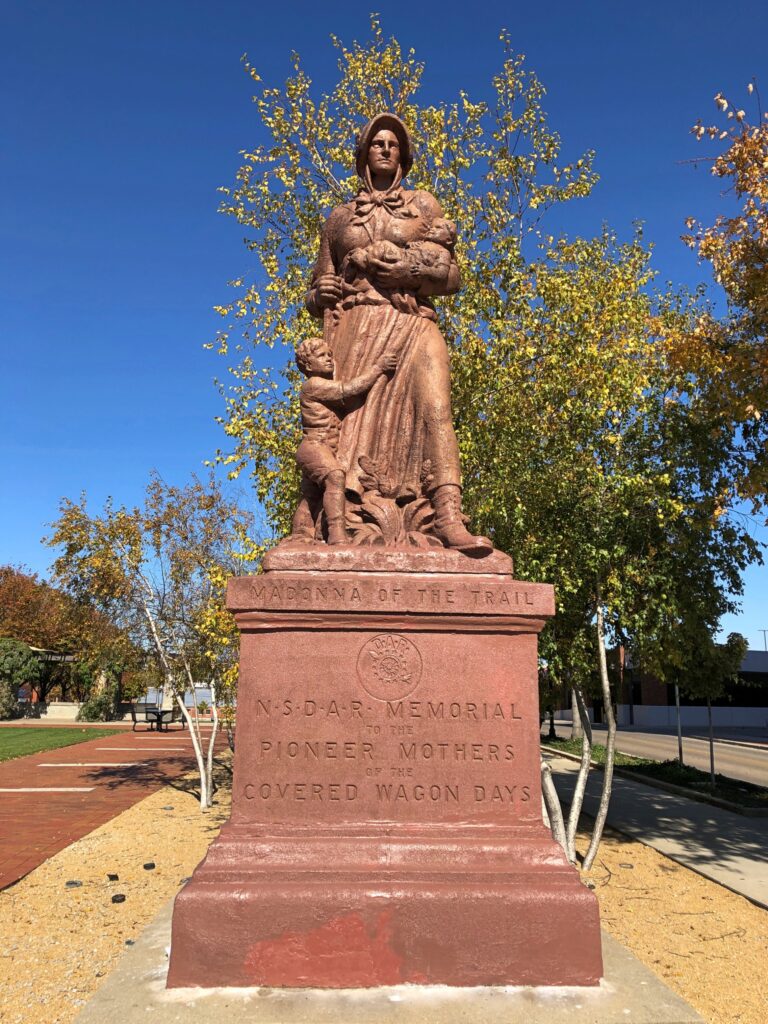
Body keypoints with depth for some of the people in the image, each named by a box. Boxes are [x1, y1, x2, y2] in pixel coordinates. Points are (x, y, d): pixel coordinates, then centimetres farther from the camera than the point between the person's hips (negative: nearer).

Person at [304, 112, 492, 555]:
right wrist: (321, 294, -1)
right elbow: (317, 292, 23)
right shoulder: (340, 218, 24)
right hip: (354, 328, 1)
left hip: (412, 324, -1)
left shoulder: (423, 204, 21)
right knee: (349, 417, -15)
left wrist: (407, 268, -5)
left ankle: (449, 517, -35)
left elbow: (451, 276, 10)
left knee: (433, 410, -23)